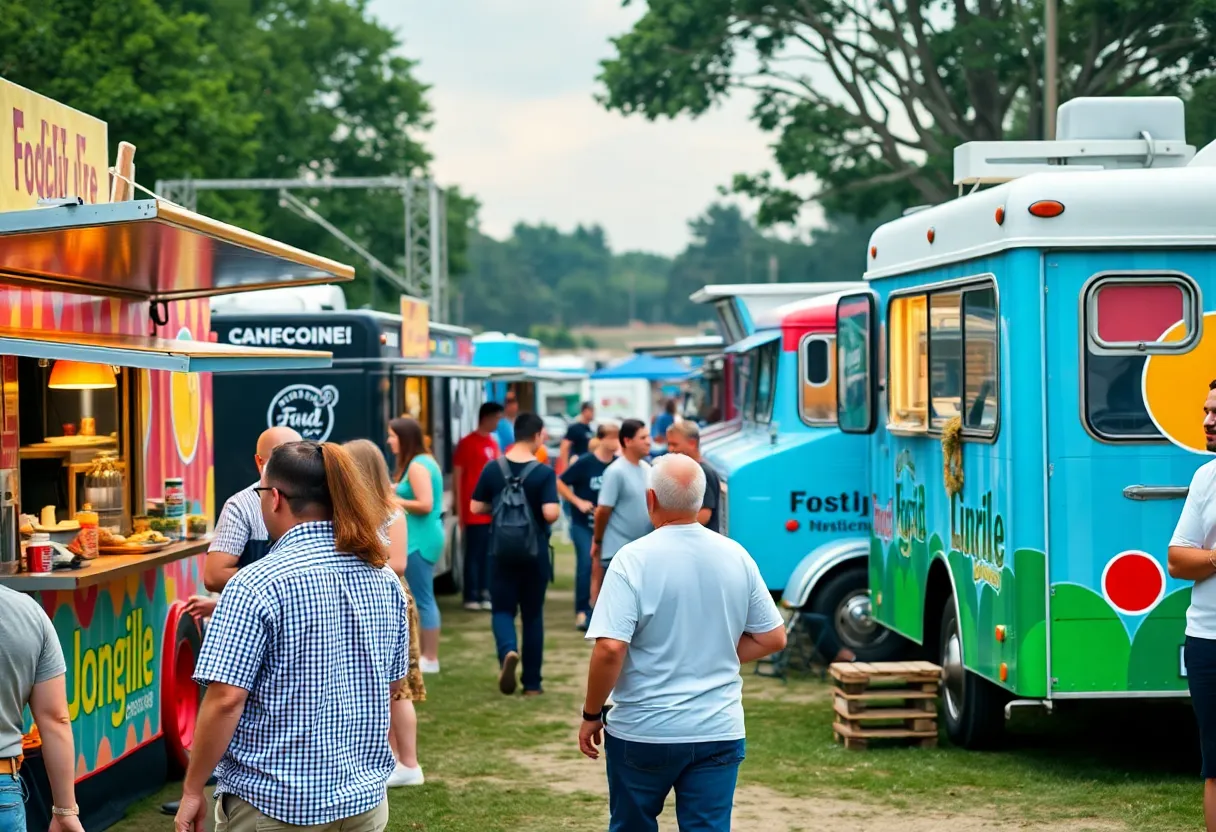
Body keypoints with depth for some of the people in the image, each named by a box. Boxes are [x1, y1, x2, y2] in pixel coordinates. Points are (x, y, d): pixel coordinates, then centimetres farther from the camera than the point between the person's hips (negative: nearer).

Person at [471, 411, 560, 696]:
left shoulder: (493, 469, -2)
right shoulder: (544, 473, -11)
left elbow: (477, 508, 1)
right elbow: (550, 513, -20)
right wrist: (554, 511, 2)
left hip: (501, 552, 1)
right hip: (535, 553, -1)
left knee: (503, 610, 9)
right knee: (532, 615, 10)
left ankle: (508, 651, -23)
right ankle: (532, 682, 13)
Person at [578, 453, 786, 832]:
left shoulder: (634, 559, -14)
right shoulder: (736, 556, 0)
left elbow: (609, 648, -20)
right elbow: (773, 637, 8)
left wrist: (591, 715, -7)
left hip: (644, 731, -3)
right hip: (719, 731, 3)